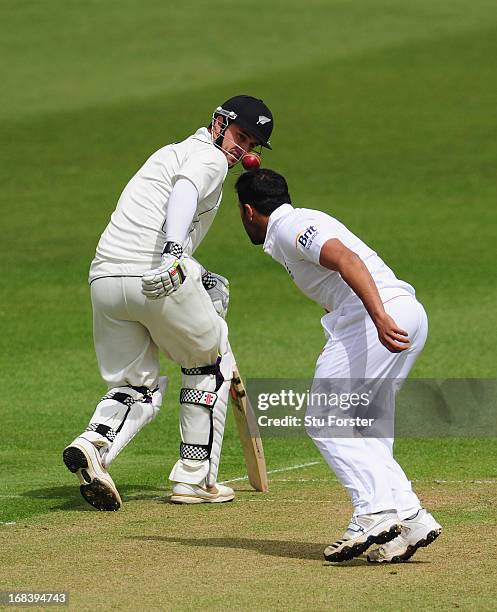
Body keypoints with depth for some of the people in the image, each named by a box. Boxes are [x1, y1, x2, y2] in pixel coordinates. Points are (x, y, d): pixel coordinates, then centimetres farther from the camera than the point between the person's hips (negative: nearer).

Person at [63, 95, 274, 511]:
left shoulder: (173, 153, 30)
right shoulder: (208, 156, 2)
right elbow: (185, 190, -21)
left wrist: (201, 278, 21)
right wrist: (174, 251, -36)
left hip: (103, 279, 7)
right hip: (158, 279, -7)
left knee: (137, 389, 15)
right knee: (210, 364, 16)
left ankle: (94, 443, -15)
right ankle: (195, 478, 15)